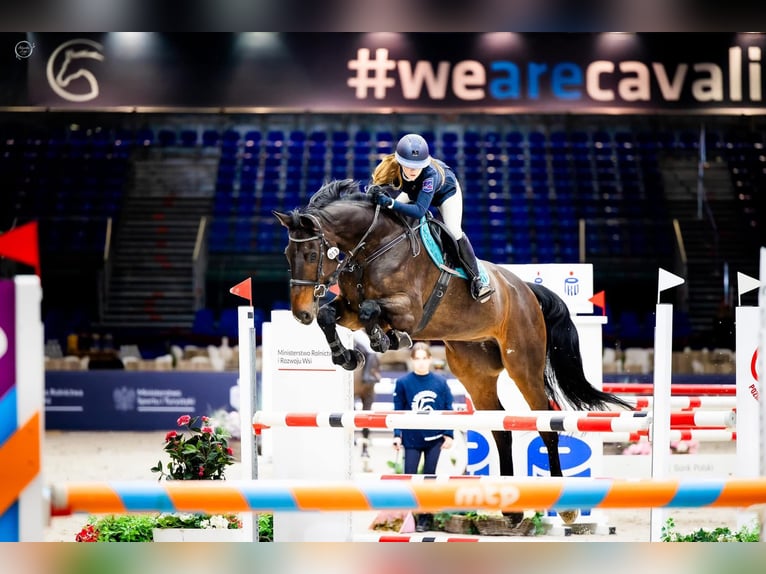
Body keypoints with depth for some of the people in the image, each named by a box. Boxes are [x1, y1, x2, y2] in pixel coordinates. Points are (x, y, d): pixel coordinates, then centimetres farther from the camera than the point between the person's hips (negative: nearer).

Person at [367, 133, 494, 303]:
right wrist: (374, 192, -46)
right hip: (413, 192, 5)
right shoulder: (391, 166, -37)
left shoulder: (430, 174, -48)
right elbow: (375, 184, -21)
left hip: (446, 191, -5)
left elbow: (419, 210, -55)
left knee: (454, 232, -20)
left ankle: (476, 279, -12)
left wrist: (389, 202, -67)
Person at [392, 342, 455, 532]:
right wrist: (397, 435, -8)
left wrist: (449, 434, -1)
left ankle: (425, 518, 16)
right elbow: (398, 411, -2)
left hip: (434, 438, 1)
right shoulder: (403, 382, -5)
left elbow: (448, 409, 3)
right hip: (412, 438, -1)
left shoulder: (440, 382, -1)